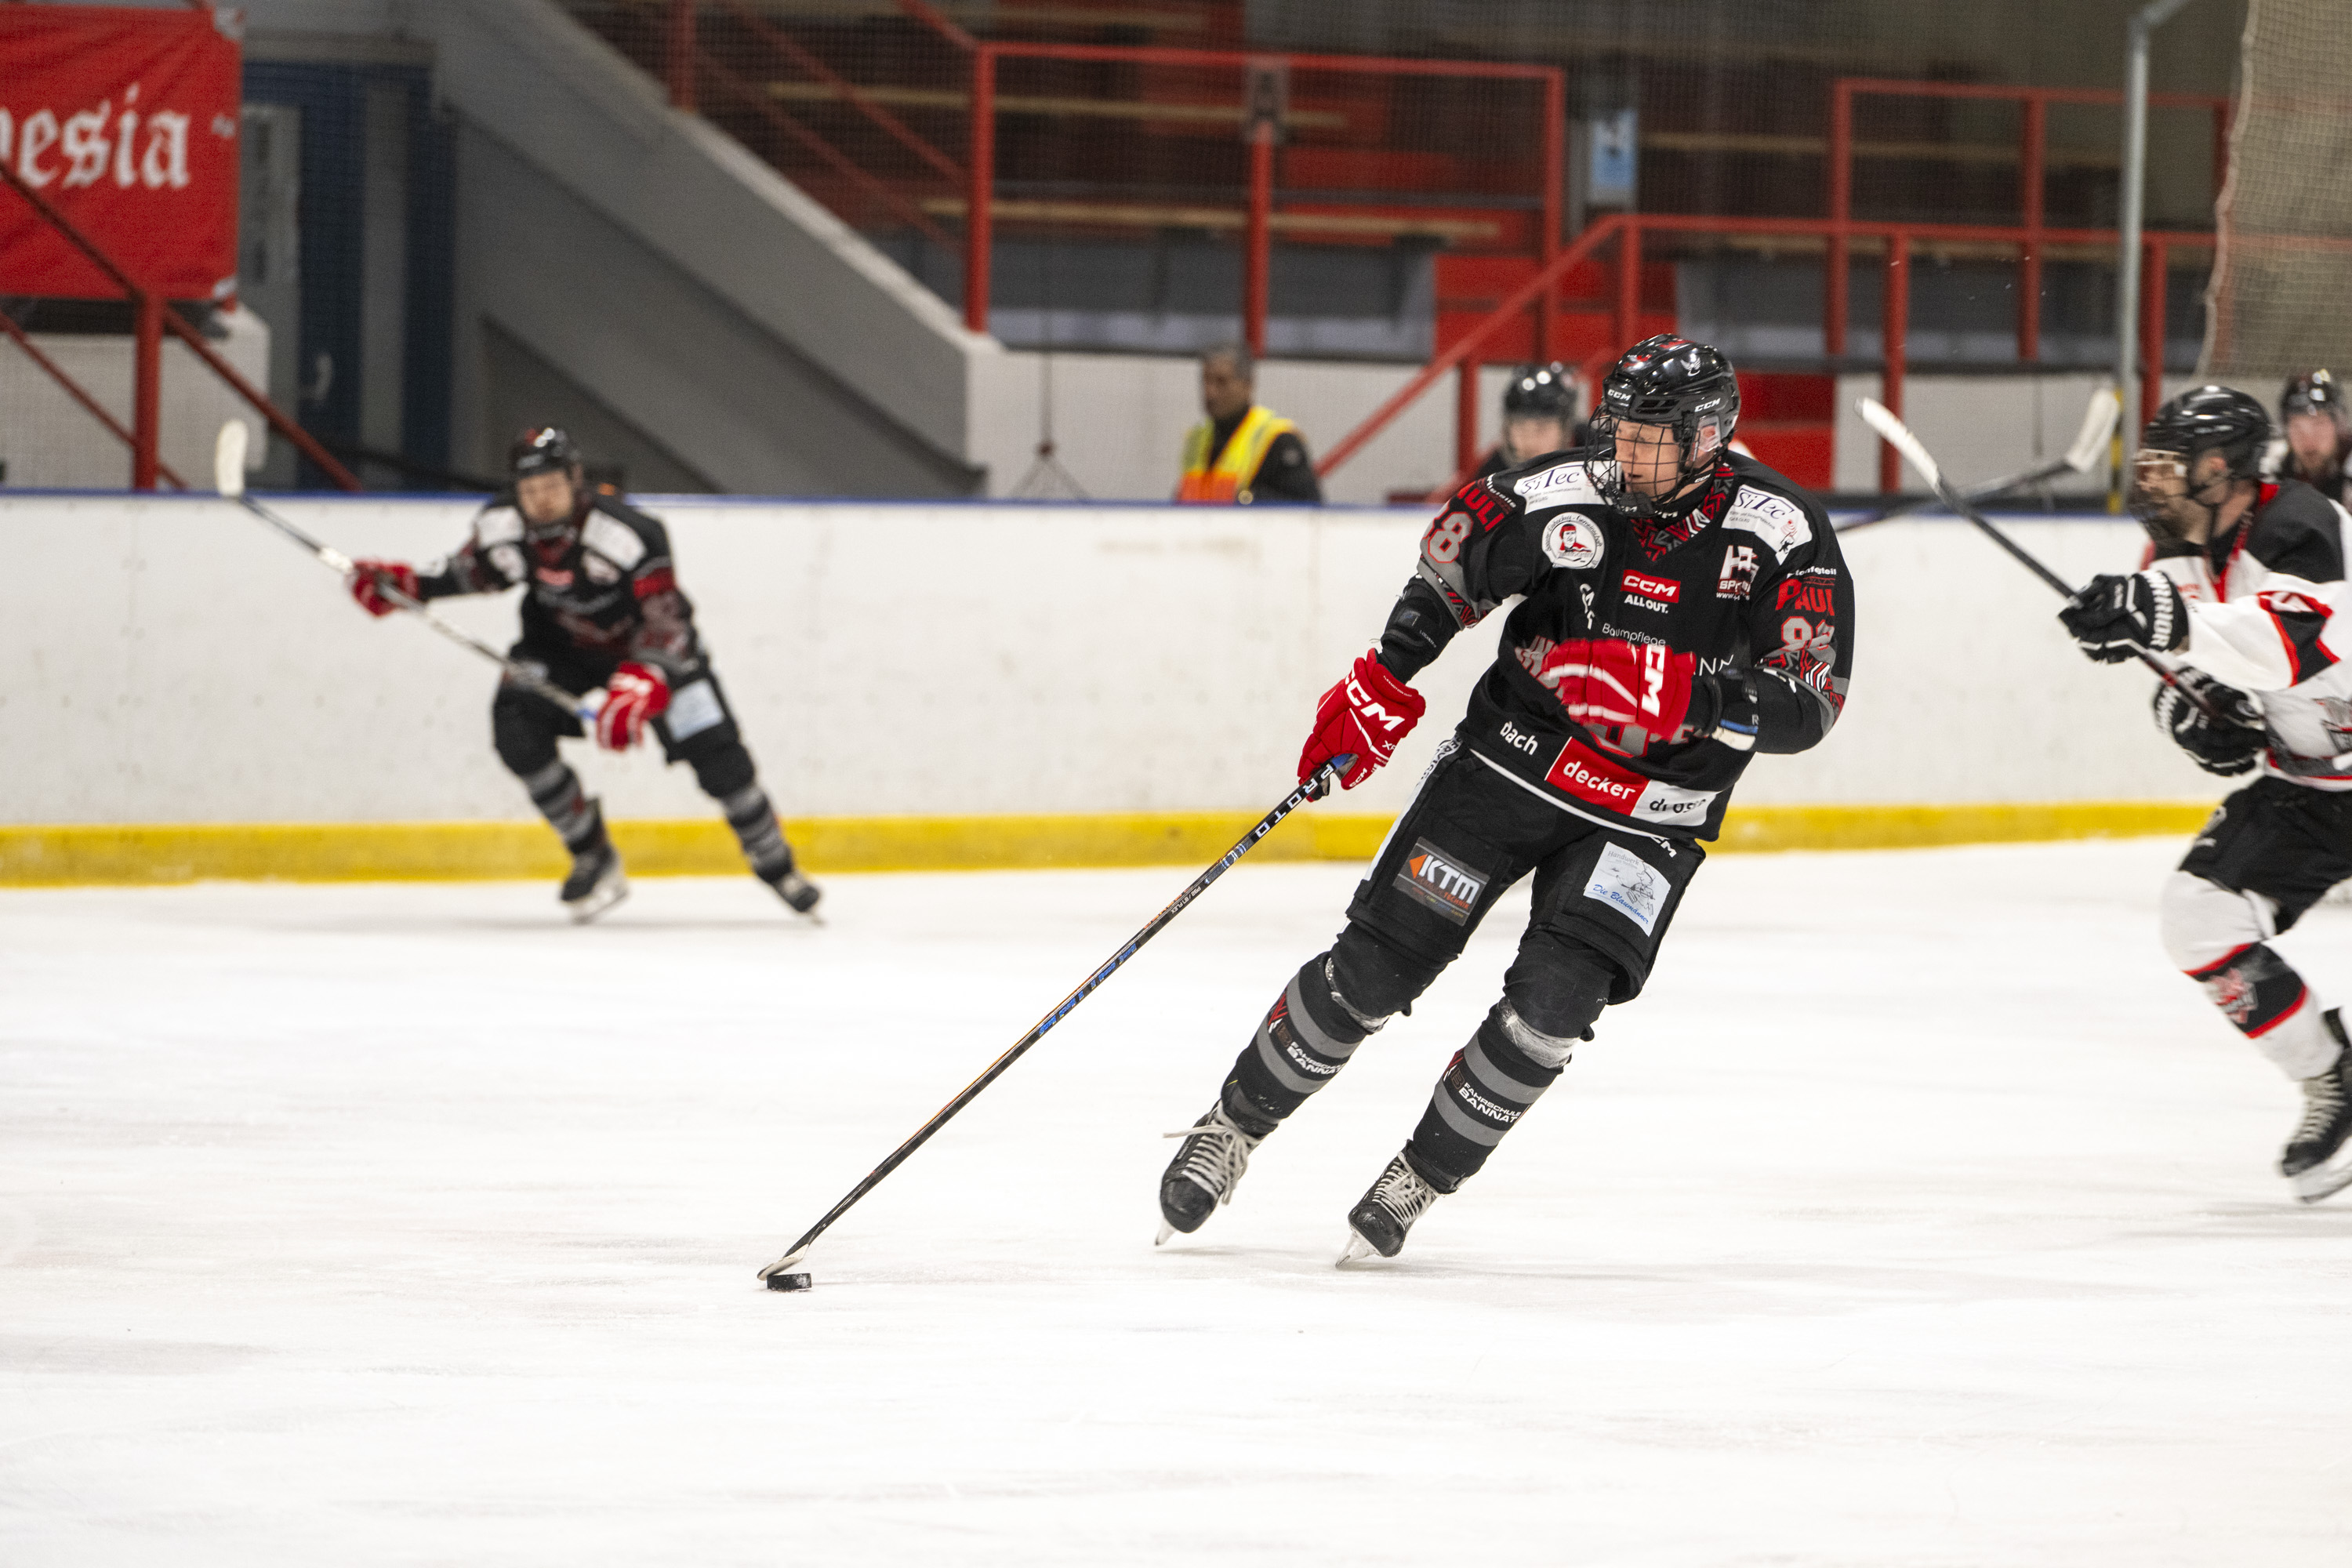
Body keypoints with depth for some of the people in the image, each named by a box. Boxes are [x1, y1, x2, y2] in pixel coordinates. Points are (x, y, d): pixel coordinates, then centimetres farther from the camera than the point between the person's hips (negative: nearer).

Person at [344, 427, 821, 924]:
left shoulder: (630, 534, -36)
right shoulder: (501, 525, -21)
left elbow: (665, 623, -37)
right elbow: (471, 572, 1)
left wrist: (638, 686, -52)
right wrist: (403, 584, -14)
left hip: (645, 644, -3)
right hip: (560, 639, 3)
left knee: (714, 752, -9)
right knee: (516, 729, -20)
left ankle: (772, 859, 19)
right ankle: (594, 858, -2)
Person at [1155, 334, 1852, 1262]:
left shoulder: (1786, 535, -17)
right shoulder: (1562, 497, -12)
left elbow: (1807, 706, -23)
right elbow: (1448, 567, 7)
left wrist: (1678, 692, -37)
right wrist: (1382, 683, -2)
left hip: (1648, 812, -1)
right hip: (1509, 758, 1)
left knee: (1555, 997, -18)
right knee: (1378, 964, -3)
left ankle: (1423, 1176, 2)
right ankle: (1235, 1124, 17)